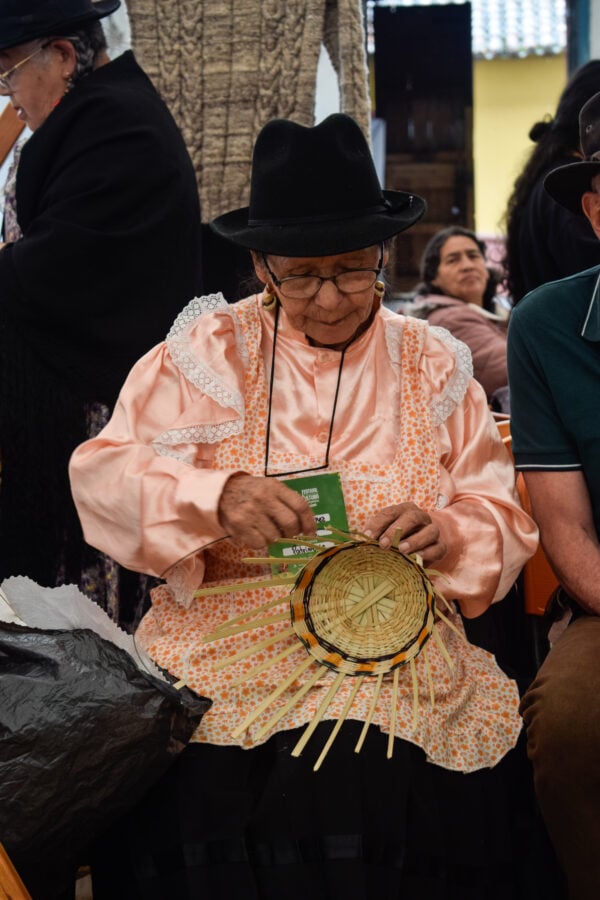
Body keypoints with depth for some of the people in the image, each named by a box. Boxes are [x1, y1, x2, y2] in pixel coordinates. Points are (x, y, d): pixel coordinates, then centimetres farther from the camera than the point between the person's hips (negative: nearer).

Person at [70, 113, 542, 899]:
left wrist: (447, 535, -13)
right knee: (197, 804, -28)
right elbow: (101, 476, -2)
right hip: (221, 647, 0)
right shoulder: (209, 350, 6)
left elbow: (503, 523, 11)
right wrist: (214, 496, -21)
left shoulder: (434, 366, 12)